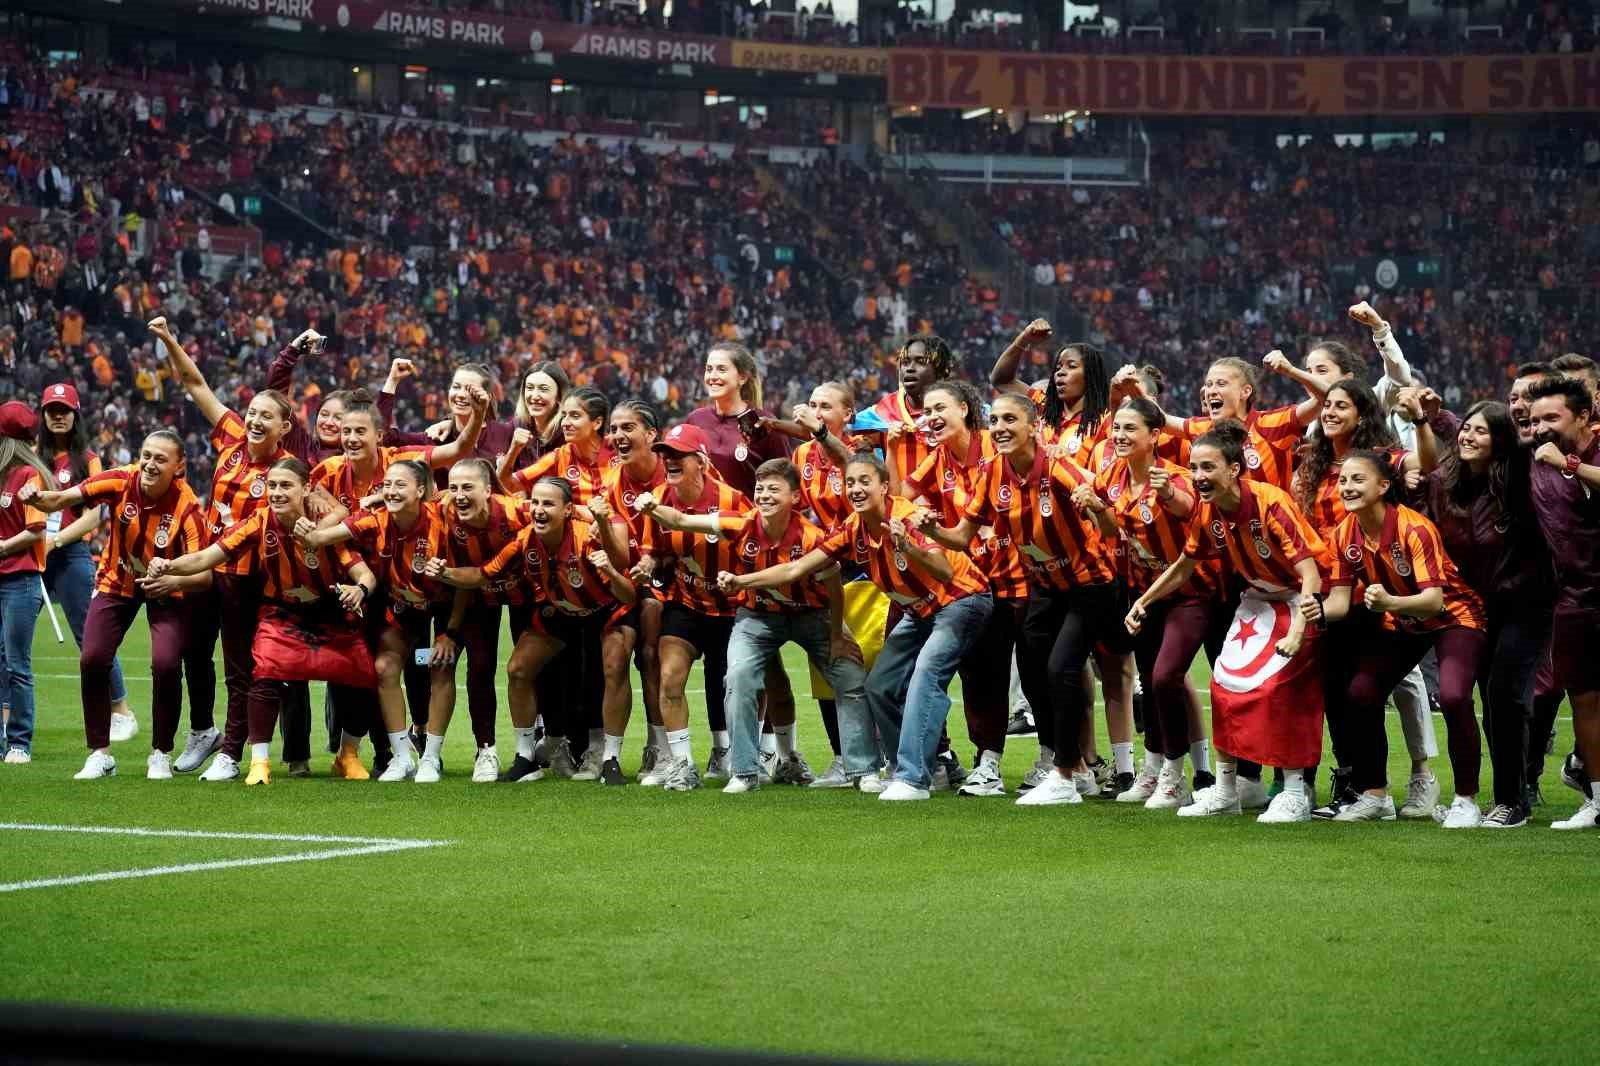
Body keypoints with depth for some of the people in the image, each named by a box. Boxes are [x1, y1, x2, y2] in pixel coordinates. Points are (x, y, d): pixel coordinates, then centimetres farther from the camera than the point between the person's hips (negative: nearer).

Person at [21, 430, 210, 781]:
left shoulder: (187, 507, -27)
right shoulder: (121, 482, -21)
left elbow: (204, 574, -29)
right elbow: (62, 500, -24)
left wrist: (175, 581, -49)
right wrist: (37, 498, -45)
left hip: (166, 589, -2)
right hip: (117, 581, 2)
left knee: (166, 664, -19)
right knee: (92, 660, -10)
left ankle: (161, 755, 3)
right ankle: (100, 754, 8)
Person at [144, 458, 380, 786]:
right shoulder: (260, 523, -18)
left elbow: (366, 575, -21)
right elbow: (207, 557, -22)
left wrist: (360, 590, -44)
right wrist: (169, 567, -40)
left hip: (333, 618, 1)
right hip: (282, 615, -1)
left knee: (360, 679, -8)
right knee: (267, 674, -25)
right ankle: (259, 762, -14)